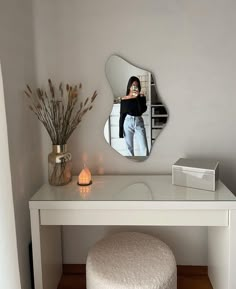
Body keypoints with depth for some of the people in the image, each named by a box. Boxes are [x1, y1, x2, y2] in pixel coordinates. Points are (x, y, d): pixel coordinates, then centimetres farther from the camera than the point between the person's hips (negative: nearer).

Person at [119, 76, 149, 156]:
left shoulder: (141, 97, 0)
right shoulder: (124, 99, 0)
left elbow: (142, 110, -16)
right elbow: (122, 115, 2)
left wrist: (137, 98, -19)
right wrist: (120, 130, 0)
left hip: (139, 123, 0)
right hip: (128, 123, 0)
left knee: (144, 149, -7)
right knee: (129, 148, 9)